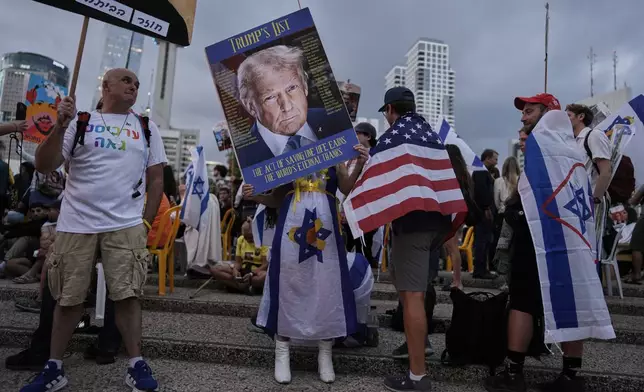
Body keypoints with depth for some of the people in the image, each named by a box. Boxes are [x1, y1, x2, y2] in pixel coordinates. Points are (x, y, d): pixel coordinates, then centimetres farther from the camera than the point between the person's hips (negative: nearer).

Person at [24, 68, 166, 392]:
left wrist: (146, 220, 2)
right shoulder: (80, 122, 5)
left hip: (125, 226, 0)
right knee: (68, 298, 8)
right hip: (76, 225, 0)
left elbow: (156, 178, 9)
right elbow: (43, 166, 0)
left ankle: (136, 364, 9)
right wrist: (61, 126, -13)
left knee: (127, 295, -1)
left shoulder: (146, 128, 10)